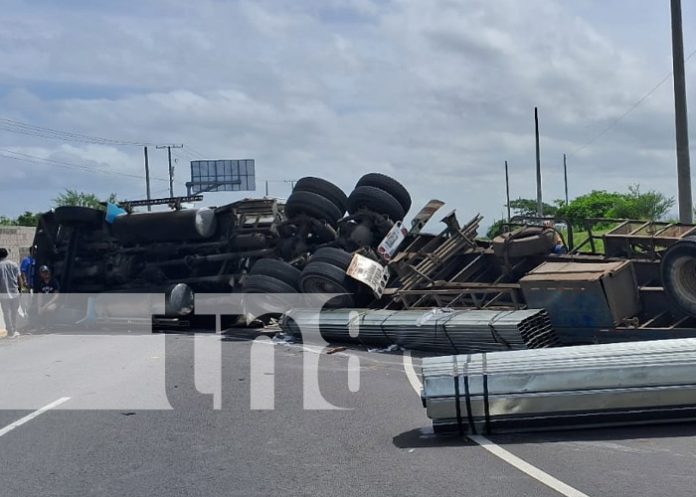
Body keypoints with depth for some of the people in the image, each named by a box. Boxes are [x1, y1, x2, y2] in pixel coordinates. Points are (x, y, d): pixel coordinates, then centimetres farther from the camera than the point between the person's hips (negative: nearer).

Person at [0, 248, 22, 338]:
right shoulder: (14, 264, 1)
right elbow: (19, 278, 2)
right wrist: (19, 287, 15)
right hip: (15, 292, 2)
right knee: (14, 312, 14)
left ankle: (10, 331, 8)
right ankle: (14, 331, 20)